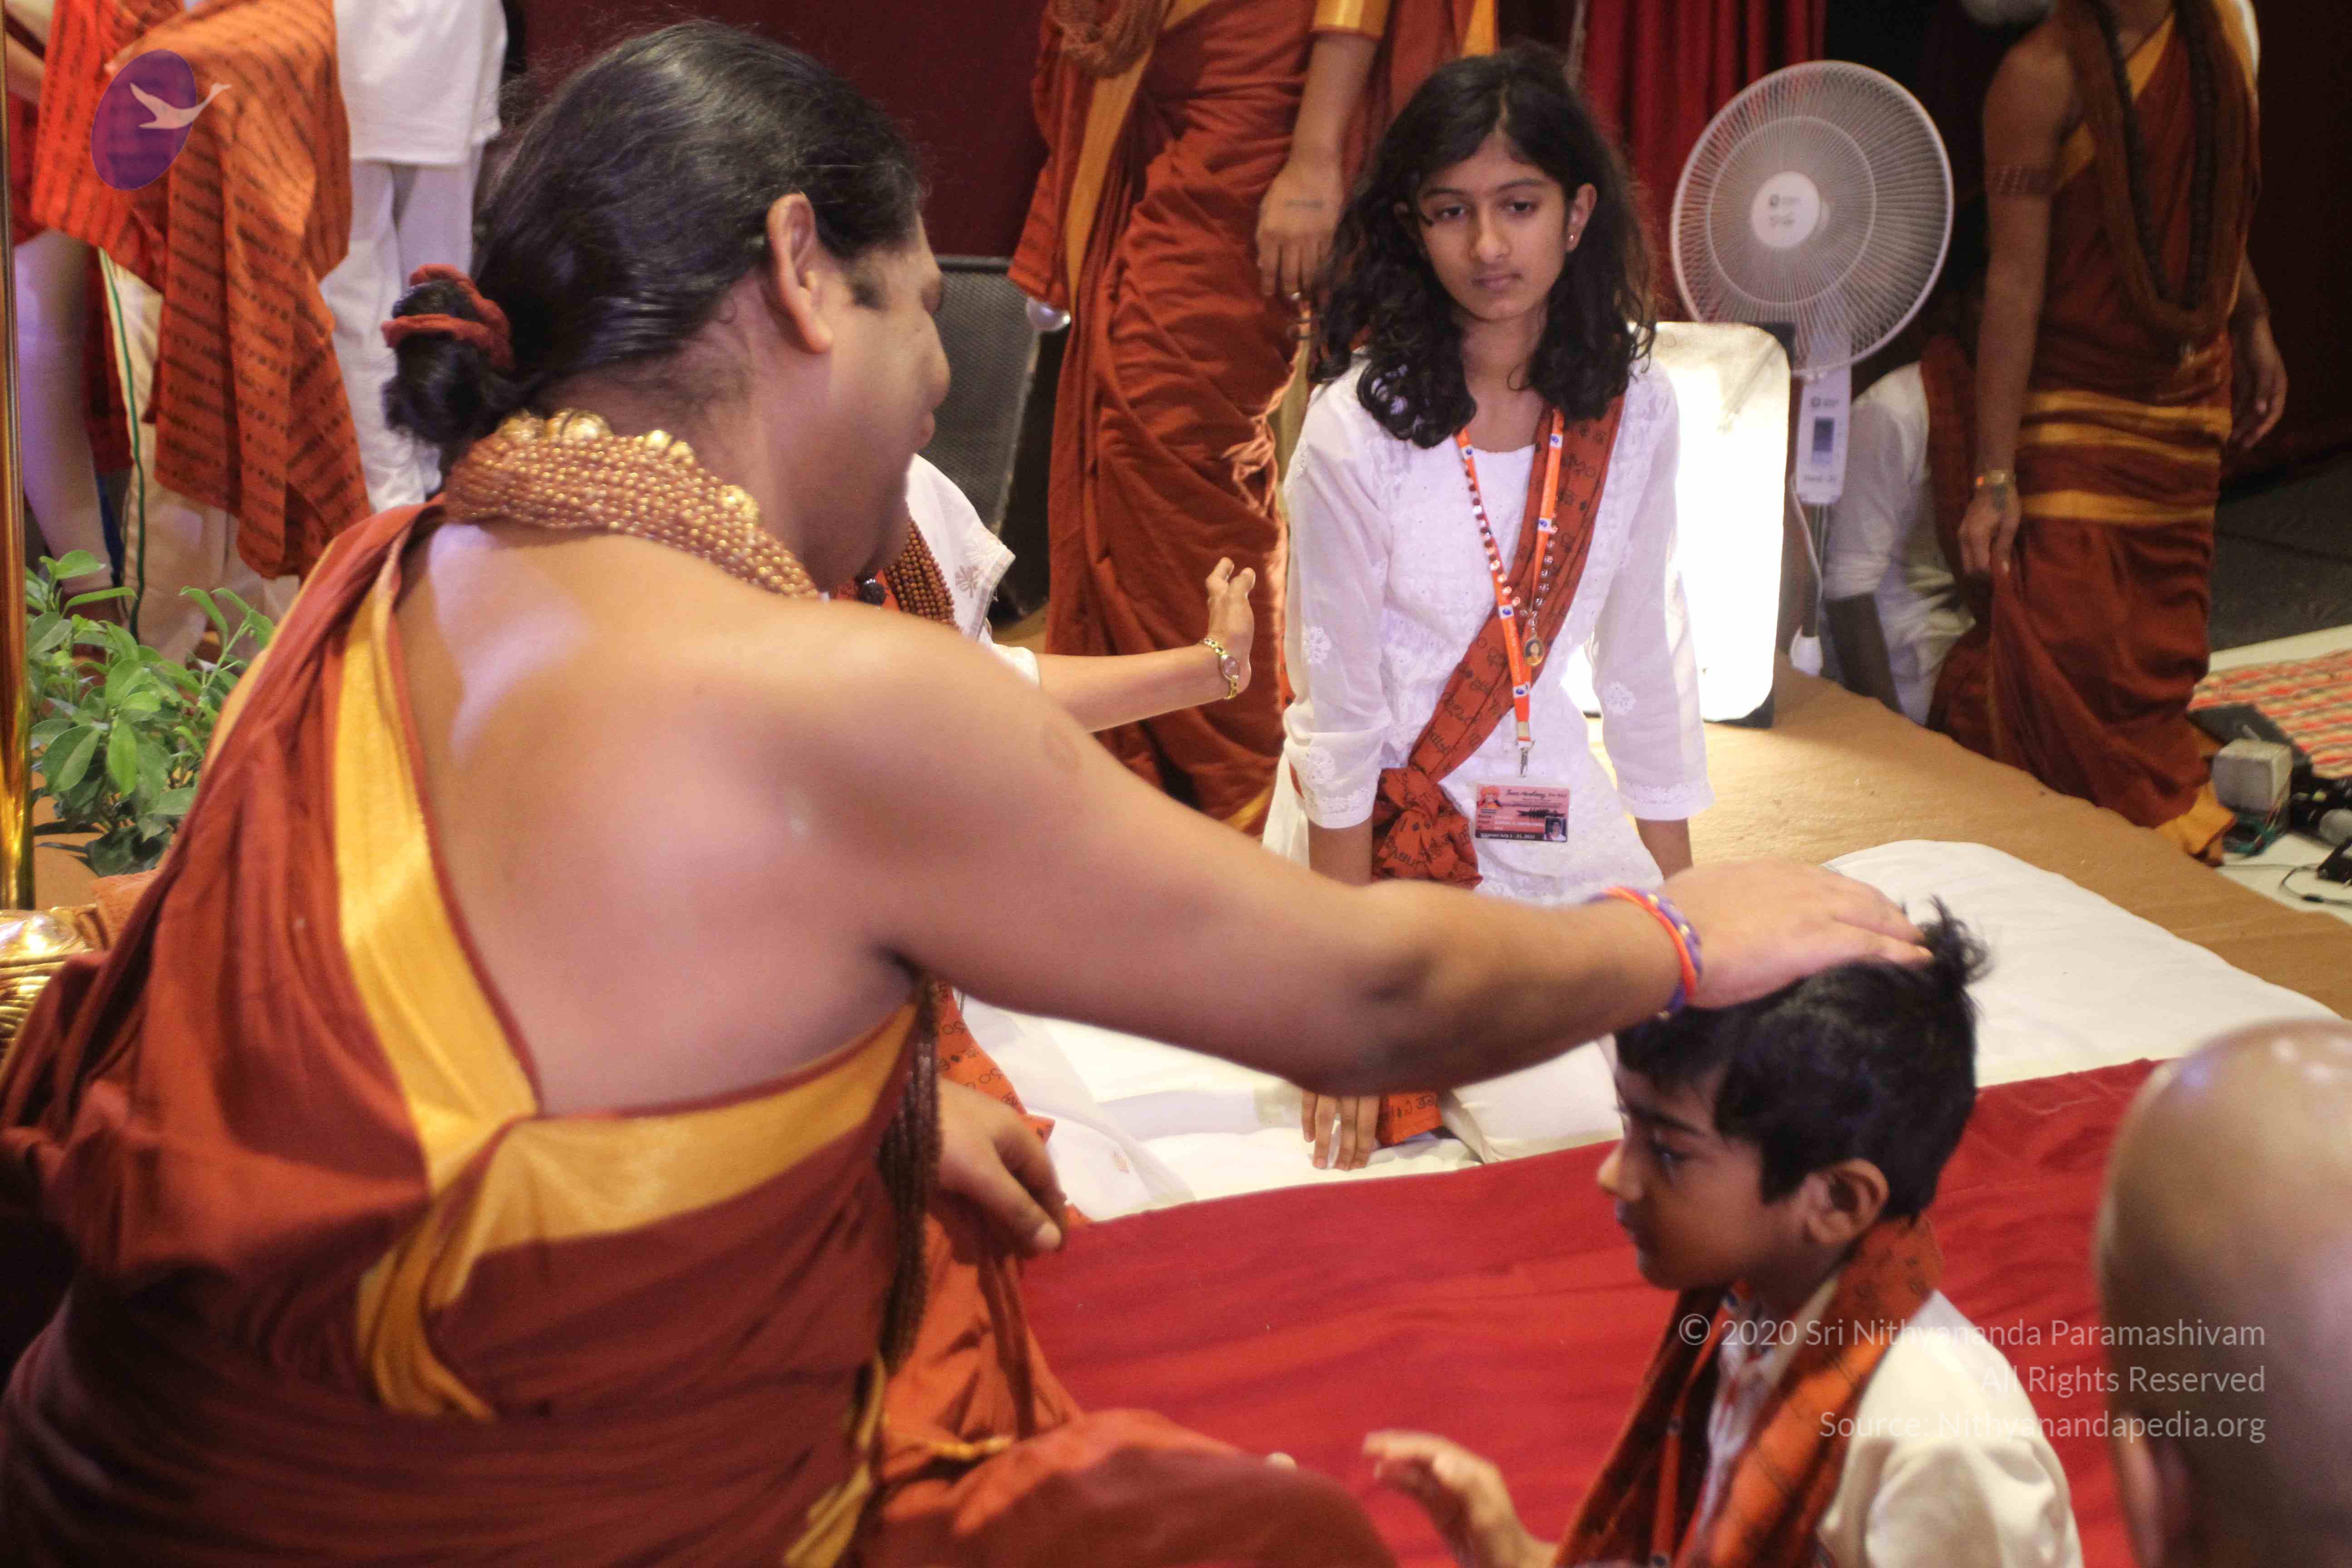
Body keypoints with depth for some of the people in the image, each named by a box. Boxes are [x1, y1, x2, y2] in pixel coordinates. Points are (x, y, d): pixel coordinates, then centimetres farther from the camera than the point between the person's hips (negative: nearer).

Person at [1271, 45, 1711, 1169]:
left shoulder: (1631, 411, -6)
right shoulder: (1359, 428, -19)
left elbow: (1647, 657, 4)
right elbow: (1337, 714, -15)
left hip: (1555, 818, 4)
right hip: (1380, 824, -4)